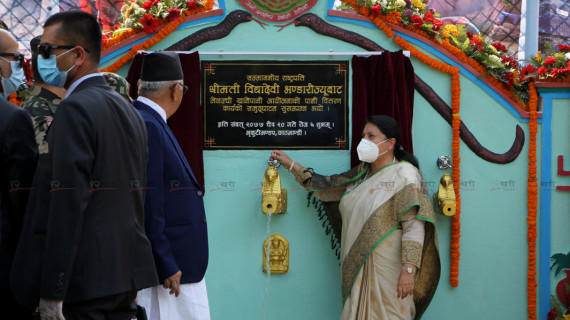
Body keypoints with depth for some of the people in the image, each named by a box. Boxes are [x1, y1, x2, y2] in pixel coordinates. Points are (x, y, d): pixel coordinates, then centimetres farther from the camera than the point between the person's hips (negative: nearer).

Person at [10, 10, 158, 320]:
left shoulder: (75, 110, -12)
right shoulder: (129, 110, 15)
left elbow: (68, 204, -19)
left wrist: (51, 294, -19)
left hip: (86, 280, -9)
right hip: (127, 271, 9)